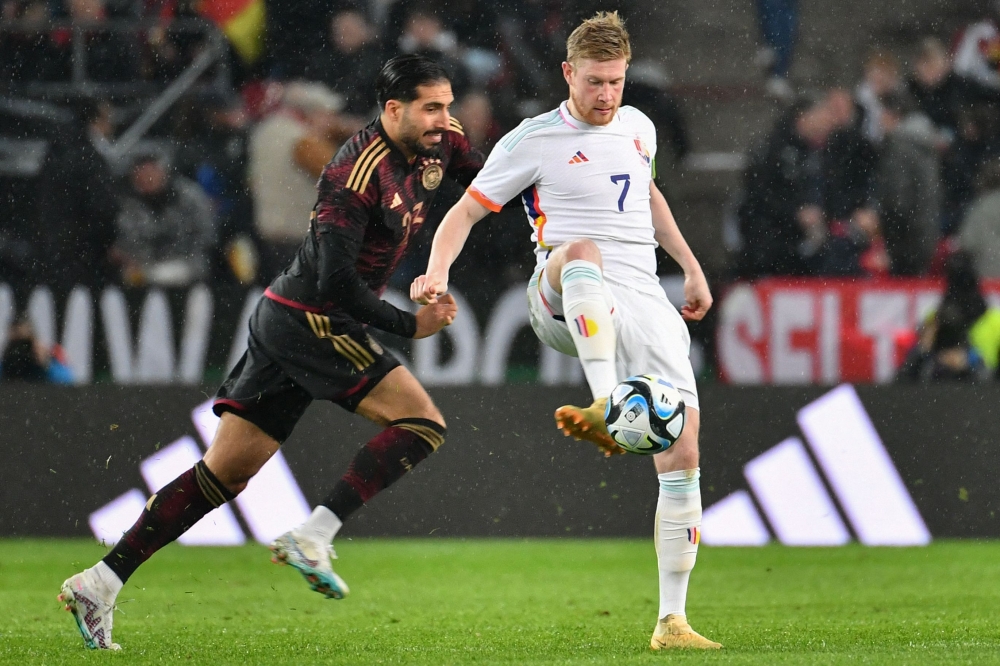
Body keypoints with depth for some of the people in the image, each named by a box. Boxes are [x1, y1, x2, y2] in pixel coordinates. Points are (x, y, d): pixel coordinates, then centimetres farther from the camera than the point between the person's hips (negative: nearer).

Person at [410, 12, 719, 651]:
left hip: (644, 304, 5)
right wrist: (438, 270, -18)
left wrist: (691, 266, 33)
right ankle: (605, 411, -59)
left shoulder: (637, 127, 16)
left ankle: (671, 621, -4)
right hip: (566, 305, -5)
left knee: (683, 454, -9)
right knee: (582, 250, -42)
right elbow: (466, 211, 0)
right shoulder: (535, 141, -1)